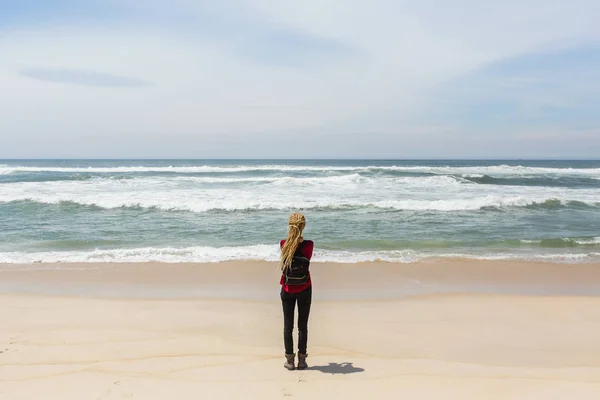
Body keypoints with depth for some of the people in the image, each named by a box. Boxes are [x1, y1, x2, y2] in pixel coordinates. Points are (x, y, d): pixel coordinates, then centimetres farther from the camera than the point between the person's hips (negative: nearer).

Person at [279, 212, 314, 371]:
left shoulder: (283, 244, -12)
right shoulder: (309, 245, -15)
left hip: (288, 290, 1)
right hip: (304, 290, -1)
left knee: (288, 325, 10)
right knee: (303, 326, 10)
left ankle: (290, 360, 14)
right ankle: (302, 360, 16)